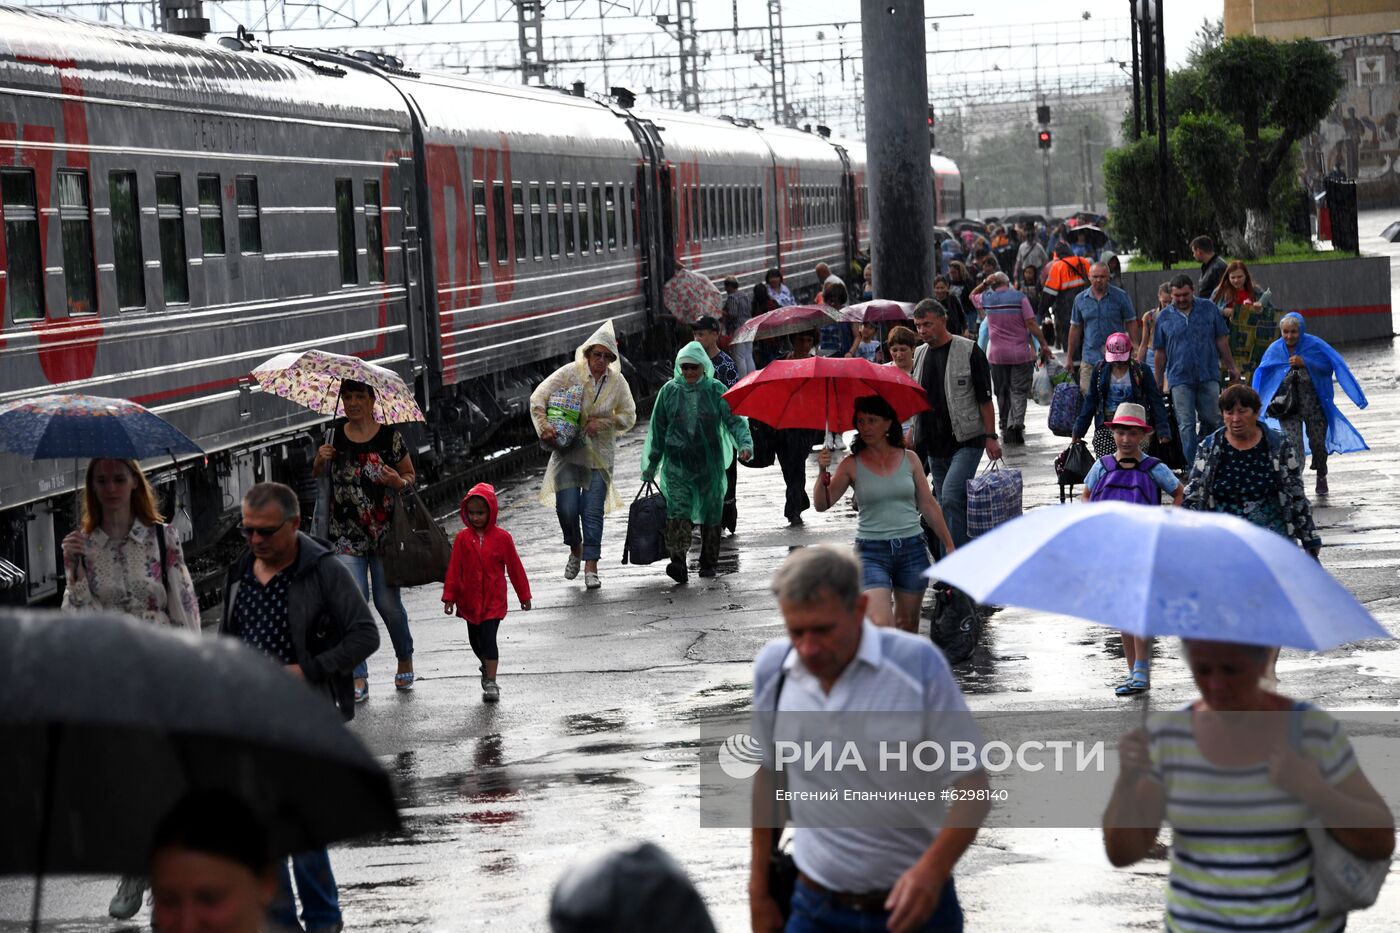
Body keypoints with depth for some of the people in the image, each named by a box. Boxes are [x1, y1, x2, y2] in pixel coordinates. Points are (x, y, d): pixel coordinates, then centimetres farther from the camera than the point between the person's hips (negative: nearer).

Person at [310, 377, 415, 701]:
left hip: (385, 532, -1)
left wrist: (400, 482, -15)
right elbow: (317, 476, 15)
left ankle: (405, 659, 31)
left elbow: (410, 475, 7)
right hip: (346, 535, 1)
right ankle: (358, 679, -4)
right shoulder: (334, 436, 2)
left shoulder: (390, 437, -3)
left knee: (387, 601, 4)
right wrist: (320, 461, -6)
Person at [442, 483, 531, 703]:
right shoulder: (463, 538, -2)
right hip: (470, 600, 3)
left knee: (488, 639, -10)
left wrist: (524, 595, 6)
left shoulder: (502, 537, -6)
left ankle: (490, 682, -6)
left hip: (494, 601, -3)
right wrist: (449, 598, 1)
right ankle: (487, 667, 39)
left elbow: (514, 567, 2)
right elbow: (454, 570, 2)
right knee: (475, 640, 13)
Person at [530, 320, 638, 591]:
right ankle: (575, 549, 21)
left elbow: (628, 416, 8)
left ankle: (591, 566, 3)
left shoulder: (617, 382, 0)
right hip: (568, 451, -1)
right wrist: (544, 427, -19)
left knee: (593, 510, -3)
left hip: (599, 453, 1)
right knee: (566, 507, -8)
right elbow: (538, 398, -6)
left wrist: (602, 422, -9)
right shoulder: (570, 373, -8)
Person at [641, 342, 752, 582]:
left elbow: (734, 420, -3)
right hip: (677, 464, 0)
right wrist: (651, 466, 12)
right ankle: (678, 560, -26)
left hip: (709, 464, 0)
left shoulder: (716, 391, 2)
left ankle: (708, 563, 20)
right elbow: (657, 430, 12)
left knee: (710, 512, 6)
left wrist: (744, 444, -23)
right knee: (678, 509, -16)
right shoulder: (669, 391, 6)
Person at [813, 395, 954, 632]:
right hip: (871, 552, -3)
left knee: (908, 624, 10)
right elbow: (822, 504, -7)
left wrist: (949, 545, 11)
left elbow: (928, 505, 11)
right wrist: (823, 473, -24)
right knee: (880, 625, -19)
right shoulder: (852, 465, -1)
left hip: (912, 548, 3)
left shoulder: (909, 459, 5)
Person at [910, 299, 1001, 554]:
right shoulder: (919, 355, 10)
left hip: (967, 442, -6)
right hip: (934, 446, 6)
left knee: (951, 498, -19)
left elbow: (985, 399, -6)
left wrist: (990, 437, -10)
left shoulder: (969, 352, -6)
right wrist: (912, 437, 13)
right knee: (946, 505, 9)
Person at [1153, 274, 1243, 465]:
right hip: (1180, 379, 0)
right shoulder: (1164, 317, 5)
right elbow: (1160, 353, 9)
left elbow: (1222, 340, 10)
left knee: (1212, 420, 2)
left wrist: (1231, 366, 11)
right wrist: (1158, 382, 11)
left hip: (1208, 376, 0)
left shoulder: (1209, 309, 5)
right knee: (1186, 425, -3)